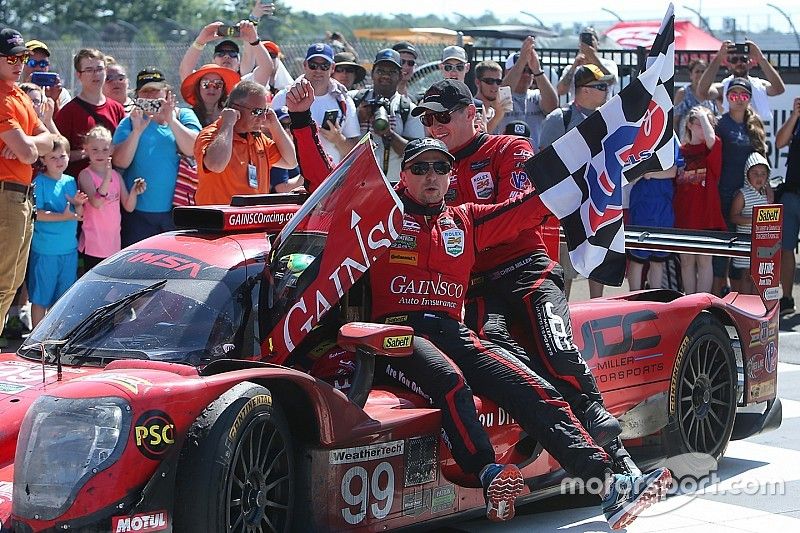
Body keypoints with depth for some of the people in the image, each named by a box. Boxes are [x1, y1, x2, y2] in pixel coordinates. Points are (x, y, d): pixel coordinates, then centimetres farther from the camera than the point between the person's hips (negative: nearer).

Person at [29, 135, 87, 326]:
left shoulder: (70, 181, 9)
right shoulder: (40, 182, -8)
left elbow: (77, 215, 12)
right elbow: (36, 213, -16)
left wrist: (78, 204, -10)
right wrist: (63, 217, -23)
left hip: (69, 248, 6)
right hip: (45, 251, -6)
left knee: (62, 298, 13)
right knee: (40, 298, 1)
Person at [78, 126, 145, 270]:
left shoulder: (116, 175, 9)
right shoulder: (86, 175, -7)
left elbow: (129, 207, 8)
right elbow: (96, 203, -21)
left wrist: (134, 192, -12)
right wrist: (107, 178, -32)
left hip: (114, 242, 5)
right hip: (94, 242, -5)